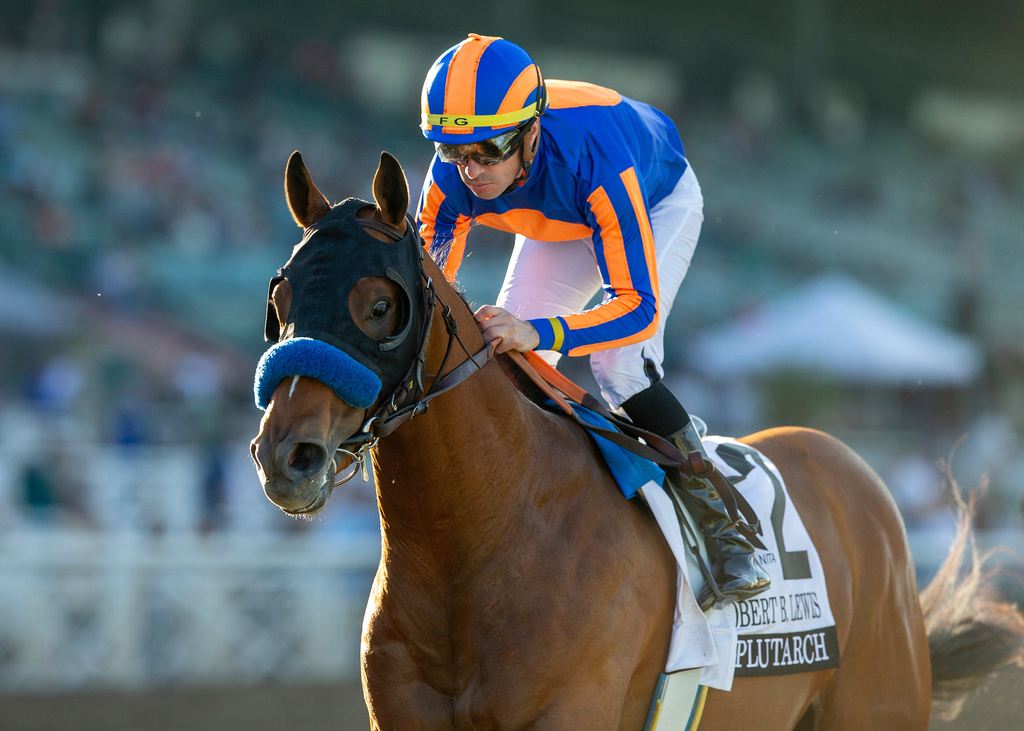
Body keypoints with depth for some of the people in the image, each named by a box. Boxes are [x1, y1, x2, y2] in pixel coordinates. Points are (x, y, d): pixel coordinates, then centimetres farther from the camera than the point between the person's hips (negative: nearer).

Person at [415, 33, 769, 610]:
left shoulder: (594, 159, -47)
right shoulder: (453, 177, -32)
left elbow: (638, 307, -46)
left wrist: (538, 333, -62)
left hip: (660, 203, -5)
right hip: (561, 224, 5)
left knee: (620, 366, -25)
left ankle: (725, 527, -15)